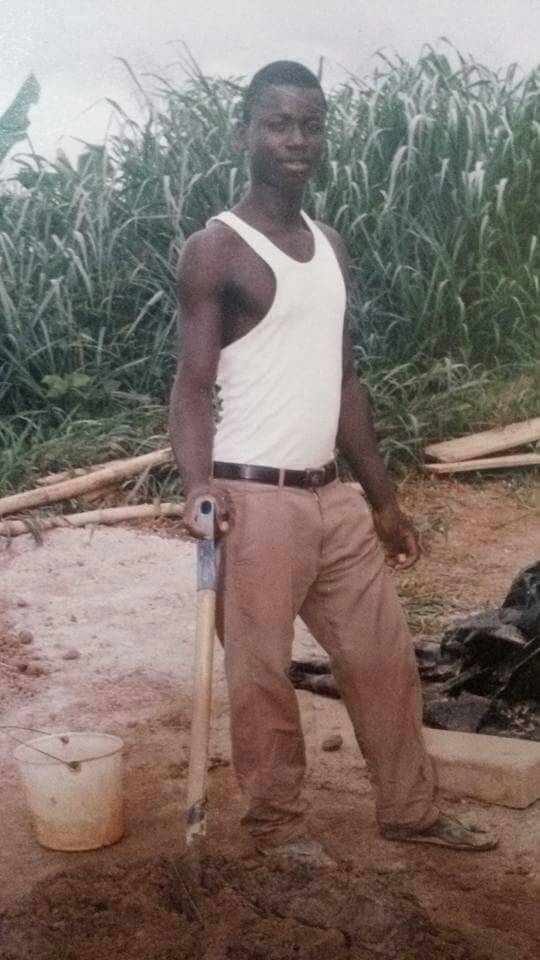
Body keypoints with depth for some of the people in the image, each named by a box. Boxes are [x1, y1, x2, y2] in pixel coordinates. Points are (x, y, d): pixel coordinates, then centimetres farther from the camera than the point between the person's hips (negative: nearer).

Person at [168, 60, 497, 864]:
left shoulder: (330, 247, 13)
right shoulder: (215, 250, -8)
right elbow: (193, 384, -13)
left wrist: (384, 498, 17)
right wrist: (197, 484, -31)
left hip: (335, 496, 7)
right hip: (255, 500, -7)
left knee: (385, 655, 14)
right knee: (262, 672, 4)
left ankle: (410, 809, 29)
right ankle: (278, 821, 23)